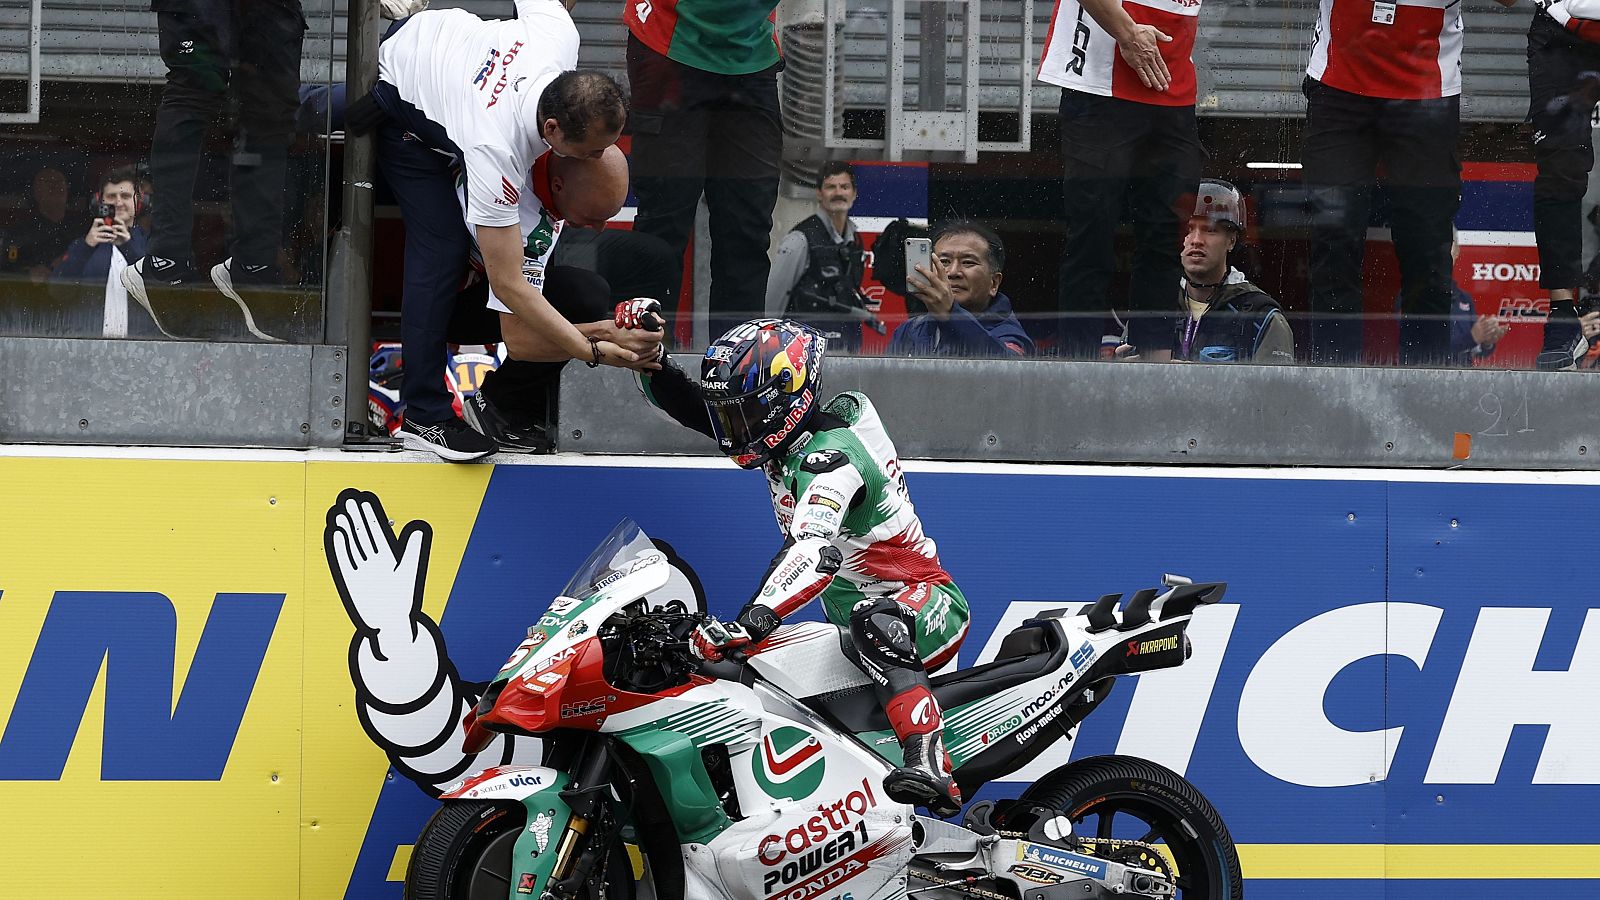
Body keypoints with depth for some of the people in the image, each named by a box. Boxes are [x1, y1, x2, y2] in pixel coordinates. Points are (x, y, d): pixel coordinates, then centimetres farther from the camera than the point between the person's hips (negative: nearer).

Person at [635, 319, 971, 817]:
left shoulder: (831, 455, -26)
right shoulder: (787, 436, 3)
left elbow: (813, 552, -43)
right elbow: (685, 402, 12)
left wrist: (752, 622, -55)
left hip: (925, 601, -11)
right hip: (847, 618, 11)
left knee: (876, 623, -44)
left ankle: (929, 767, -59)